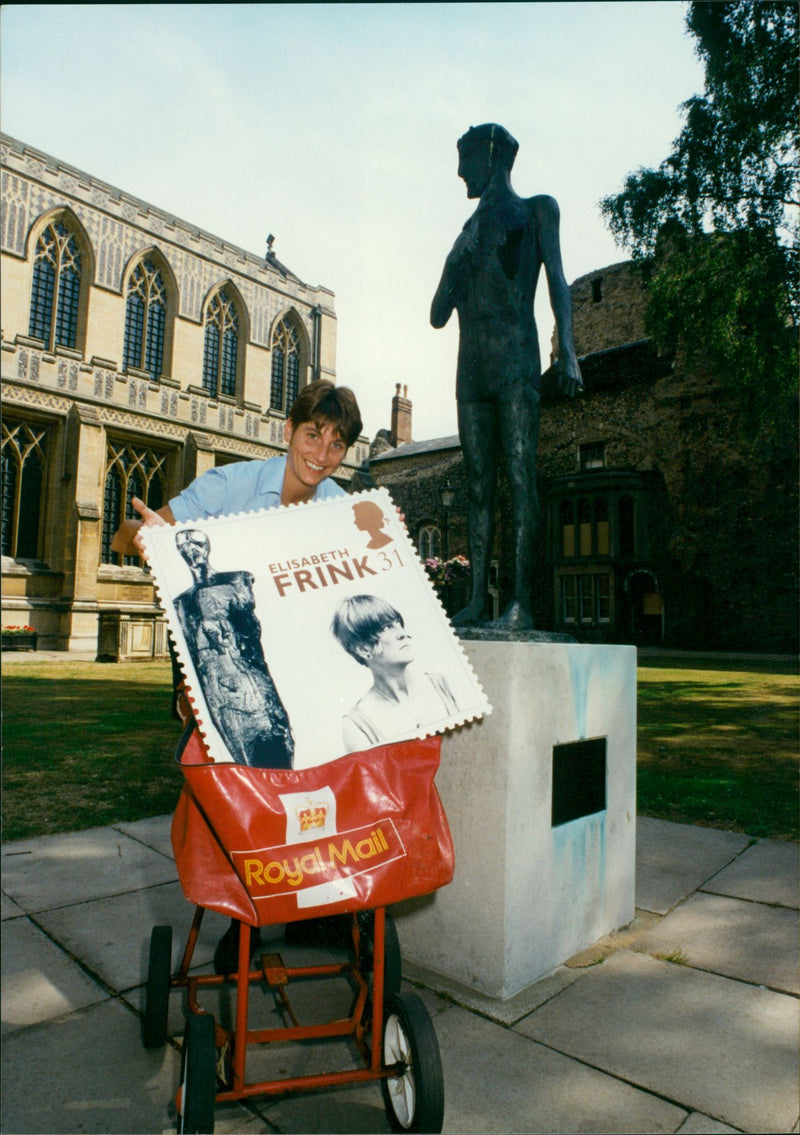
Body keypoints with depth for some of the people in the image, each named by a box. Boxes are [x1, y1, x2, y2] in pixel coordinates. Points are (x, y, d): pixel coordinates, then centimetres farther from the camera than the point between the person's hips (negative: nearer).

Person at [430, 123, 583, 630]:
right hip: (471, 366, 6)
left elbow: (558, 281, 1)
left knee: (521, 478, -15)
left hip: (516, 360, -6)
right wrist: (457, 261, 15)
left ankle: (522, 603, -18)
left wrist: (567, 350, -12)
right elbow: (438, 316, 25)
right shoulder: (470, 231, 29)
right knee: (479, 486, -1)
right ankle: (479, 600, -1)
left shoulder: (537, 210, 14)